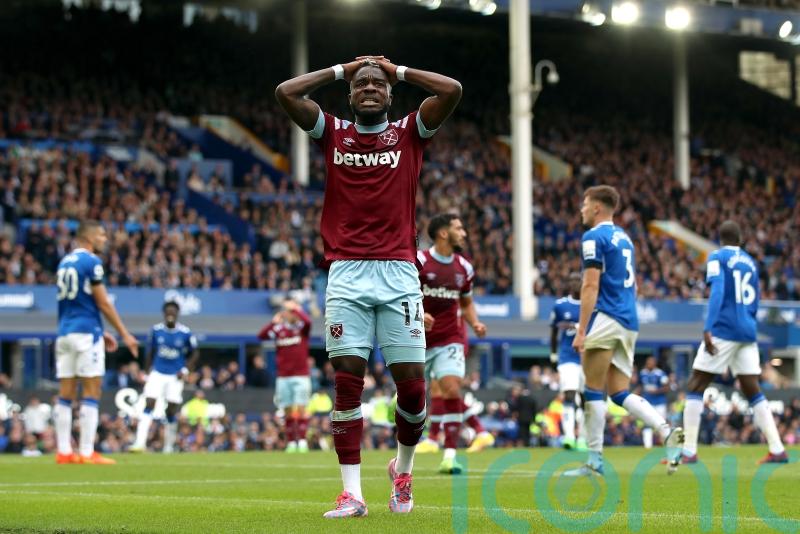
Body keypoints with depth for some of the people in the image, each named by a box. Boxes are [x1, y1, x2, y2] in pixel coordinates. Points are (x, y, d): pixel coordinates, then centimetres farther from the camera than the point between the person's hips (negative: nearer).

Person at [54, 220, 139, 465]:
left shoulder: (65, 262, 16)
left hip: (65, 332, 8)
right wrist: (124, 334, -5)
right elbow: (102, 303, -11)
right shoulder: (91, 261, -9)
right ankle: (86, 453, -9)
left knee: (66, 393, 6)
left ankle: (64, 451, 6)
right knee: (91, 392, -5)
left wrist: (100, 332, 25)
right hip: (86, 333, -8)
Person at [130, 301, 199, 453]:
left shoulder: (185, 333, -7)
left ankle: (169, 446, 18)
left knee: (171, 412, 2)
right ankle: (140, 443, -18)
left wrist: (186, 370, -7)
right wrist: (148, 371, 11)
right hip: (157, 373, 1)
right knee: (149, 406, -12)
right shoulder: (156, 330, -1)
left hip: (175, 376, -1)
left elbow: (195, 354, 4)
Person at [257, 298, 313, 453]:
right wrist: (274, 322, -13)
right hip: (283, 376, 2)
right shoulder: (279, 328, 7)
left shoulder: (302, 327, 1)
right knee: (287, 411, 2)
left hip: (301, 376, -2)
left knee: (301, 408, -9)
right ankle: (291, 443, 4)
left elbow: (307, 321, -23)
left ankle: (302, 441, -10)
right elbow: (261, 335, -4)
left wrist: (296, 308, -12)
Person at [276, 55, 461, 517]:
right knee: (348, 380, -5)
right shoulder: (333, 133, 13)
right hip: (347, 274, 0)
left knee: (412, 382, -3)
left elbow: (453, 91, -2)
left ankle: (403, 466, 23)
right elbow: (286, 92, 5)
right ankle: (352, 493, -2)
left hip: (399, 273, 0)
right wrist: (343, 70, 13)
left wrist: (399, 71, 11)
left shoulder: (410, 132, 11)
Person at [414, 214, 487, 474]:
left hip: (449, 339, 2)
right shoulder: (418, 261, -8)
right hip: (418, 340, -2)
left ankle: (449, 456, -17)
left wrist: (475, 323, 2)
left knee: (452, 390, -17)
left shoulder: (463, 267, 7)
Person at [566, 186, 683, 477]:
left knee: (593, 391, -3)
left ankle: (595, 460, -3)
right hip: (629, 322, 9)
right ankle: (667, 431, -12)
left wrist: (581, 330, -17)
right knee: (620, 393, 7)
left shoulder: (594, 237, -6)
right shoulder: (624, 237, 21)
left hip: (606, 321, -8)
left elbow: (591, 285, -15)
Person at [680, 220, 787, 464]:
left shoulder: (717, 257, -2)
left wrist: (708, 328, -21)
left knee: (695, 387, 0)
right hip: (747, 332, 6)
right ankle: (777, 450, 3)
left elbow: (717, 292, -15)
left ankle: (688, 451, -6)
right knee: (753, 391, 10)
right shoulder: (750, 262, 16)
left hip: (724, 328, -6)